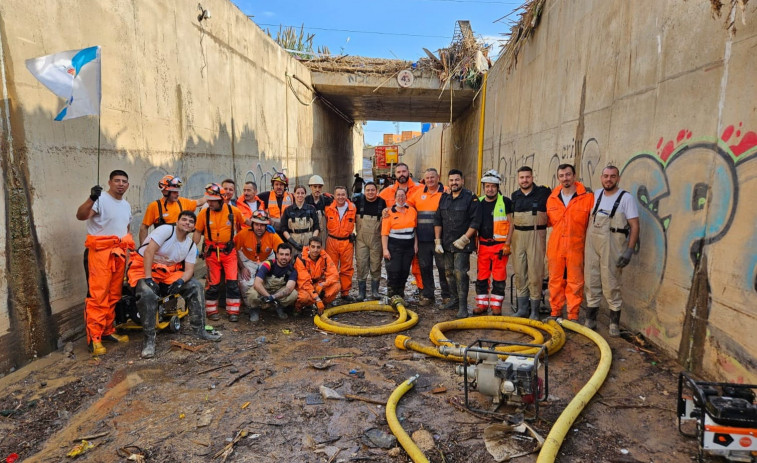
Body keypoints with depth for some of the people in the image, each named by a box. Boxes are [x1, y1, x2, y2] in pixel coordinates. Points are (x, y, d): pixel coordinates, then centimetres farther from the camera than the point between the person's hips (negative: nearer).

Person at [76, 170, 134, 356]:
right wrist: (91, 199, -43)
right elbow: (81, 215, -26)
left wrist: (128, 252, 21)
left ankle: (107, 331, 22)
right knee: (97, 294, -9)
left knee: (114, 295, 11)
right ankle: (94, 338, -4)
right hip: (100, 252, -8)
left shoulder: (127, 205, 16)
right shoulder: (101, 200, -9)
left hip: (119, 253, 8)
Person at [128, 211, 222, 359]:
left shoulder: (191, 245, 3)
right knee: (148, 294, -35)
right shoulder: (166, 230, -16)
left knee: (195, 286, -9)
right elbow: (149, 251, -24)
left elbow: (189, 269, -3)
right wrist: (148, 278, -30)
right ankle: (149, 339, -21)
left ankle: (199, 330, -1)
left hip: (169, 271, 6)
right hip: (143, 267, -6)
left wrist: (181, 281, -26)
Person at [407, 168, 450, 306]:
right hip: (423, 238, 4)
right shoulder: (418, 192, 11)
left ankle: (446, 295, 16)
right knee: (425, 267, 10)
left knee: (443, 267, 2)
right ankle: (427, 295, 22)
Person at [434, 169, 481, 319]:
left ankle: (463, 305, -4)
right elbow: (438, 220, 12)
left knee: (460, 272, -10)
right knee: (449, 272, 13)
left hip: (462, 244, -6)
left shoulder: (471, 198, -8)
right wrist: (437, 241, 6)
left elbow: (475, 222, -11)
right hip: (446, 243, 6)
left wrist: (464, 239, -15)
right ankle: (454, 299, 28)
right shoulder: (444, 198, 10)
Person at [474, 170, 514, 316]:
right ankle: (482, 304, 19)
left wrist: (507, 244, -10)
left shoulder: (505, 202, -3)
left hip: (500, 245, -4)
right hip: (483, 245, 4)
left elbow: (511, 223, -4)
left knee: (499, 277, 2)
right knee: (481, 276, 9)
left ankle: (496, 305, 13)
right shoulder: (479, 202, 9)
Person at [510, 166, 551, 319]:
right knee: (519, 273, 8)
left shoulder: (543, 193, -4)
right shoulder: (515, 196, 11)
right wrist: (509, 239, 13)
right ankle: (522, 308, 19)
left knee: (535, 273, -3)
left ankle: (534, 310, 8)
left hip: (536, 236, -4)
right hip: (518, 236, 5)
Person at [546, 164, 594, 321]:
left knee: (575, 282, 4)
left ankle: (573, 315, 15)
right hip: (555, 247, 3)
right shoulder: (552, 198, 8)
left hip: (576, 247, -3)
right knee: (555, 280, 10)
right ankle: (555, 312, 22)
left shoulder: (587, 198, -4)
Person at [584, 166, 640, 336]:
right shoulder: (596, 195, 11)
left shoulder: (626, 198, -4)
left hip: (612, 245, -5)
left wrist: (629, 250, -14)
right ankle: (590, 320, 19)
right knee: (592, 283, 9)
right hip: (592, 243, 5)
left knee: (611, 285, -2)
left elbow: (634, 225, -7)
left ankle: (614, 323, 12)